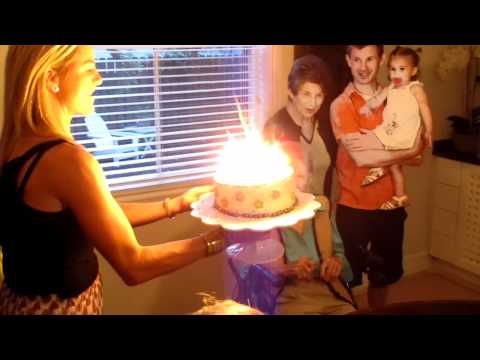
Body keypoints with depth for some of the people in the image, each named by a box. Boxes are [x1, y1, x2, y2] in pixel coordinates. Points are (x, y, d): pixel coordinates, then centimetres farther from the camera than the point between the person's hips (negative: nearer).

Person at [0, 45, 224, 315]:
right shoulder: (67, 160, -26)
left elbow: (105, 216, 5)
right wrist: (217, 238, -14)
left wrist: (179, 203, 7)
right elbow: (133, 266, -22)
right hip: (62, 306, -8)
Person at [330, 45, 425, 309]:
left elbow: (418, 145, -7)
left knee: (384, 275, 20)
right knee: (347, 277, 8)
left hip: (390, 204, 5)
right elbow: (361, 158, -20)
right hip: (354, 206, -4)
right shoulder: (341, 105, -11)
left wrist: (376, 142, -22)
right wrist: (406, 153, -12)